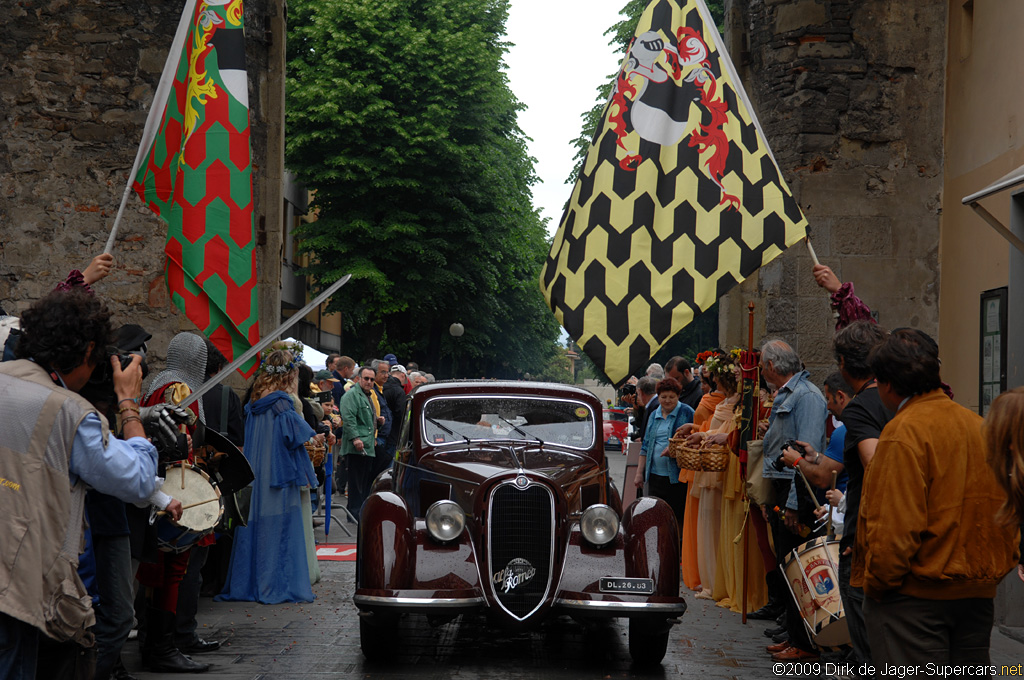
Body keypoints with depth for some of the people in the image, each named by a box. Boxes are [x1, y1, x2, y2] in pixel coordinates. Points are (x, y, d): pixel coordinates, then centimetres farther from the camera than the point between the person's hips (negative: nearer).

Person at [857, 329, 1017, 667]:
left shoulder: (904, 431, -16)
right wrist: (998, 567, 19)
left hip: (916, 597, -8)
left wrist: (877, 583, -8)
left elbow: (896, 526, -20)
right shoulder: (981, 426, 8)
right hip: (979, 592, 8)